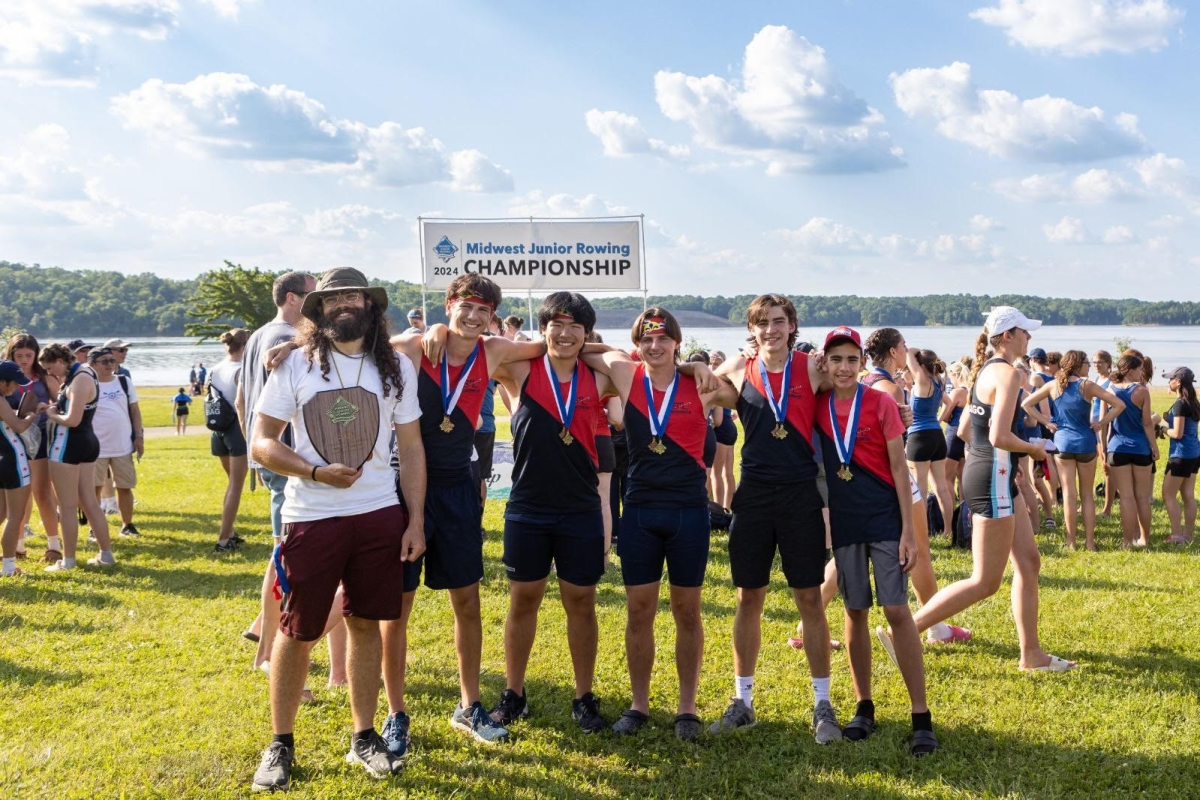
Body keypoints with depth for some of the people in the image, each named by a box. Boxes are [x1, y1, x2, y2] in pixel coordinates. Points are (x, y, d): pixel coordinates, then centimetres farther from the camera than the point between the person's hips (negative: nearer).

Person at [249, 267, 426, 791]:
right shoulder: (296, 366, -1)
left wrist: (416, 521, 2)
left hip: (380, 516, 2)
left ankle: (364, 737, 23)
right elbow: (262, 442, -2)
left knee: (366, 624, 9)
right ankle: (280, 744, 20)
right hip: (311, 518, -2)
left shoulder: (396, 368, 6)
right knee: (296, 632, 5)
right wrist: (316, 472, -17)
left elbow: (410, 448, 7)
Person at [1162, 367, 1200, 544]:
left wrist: (1163, 429, -3)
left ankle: (1177, 535, -1)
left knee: (1168, 495, 0)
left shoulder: (1180, 404, -17)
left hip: (1181, 455, -9)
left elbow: (1177, 433, -20)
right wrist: (1169, 420, 7)